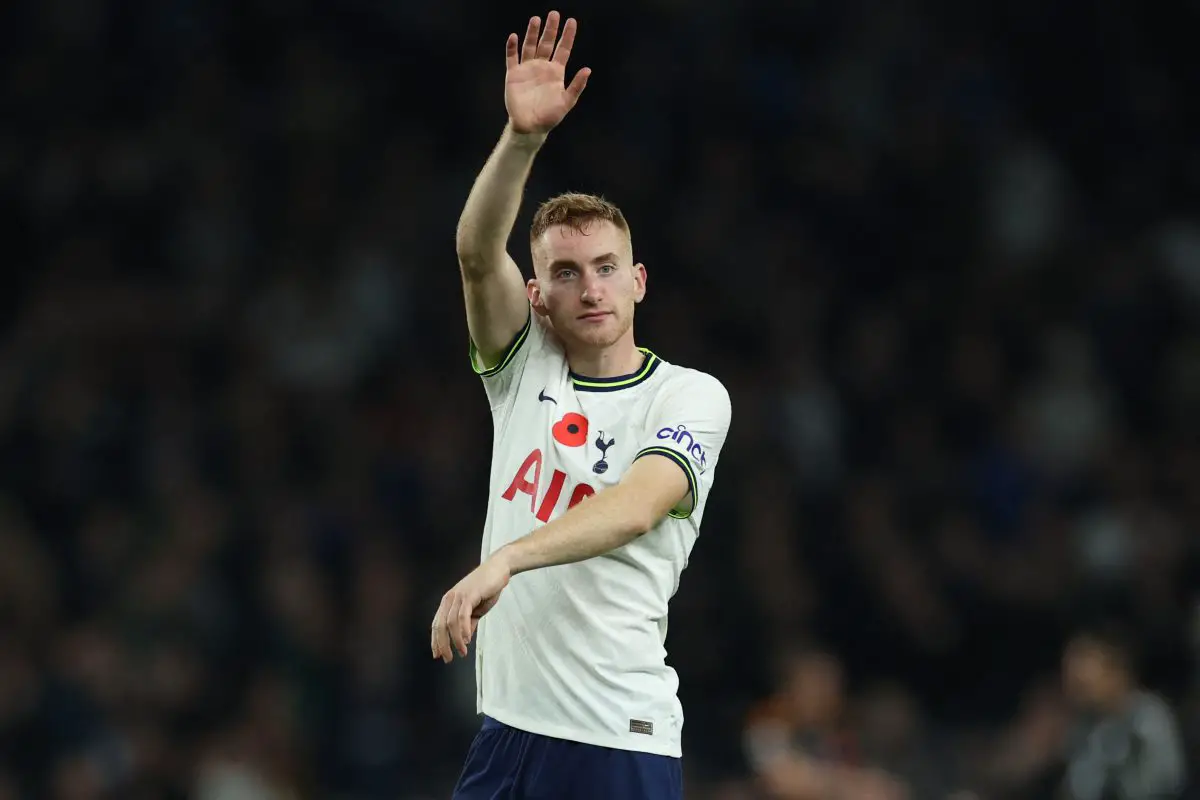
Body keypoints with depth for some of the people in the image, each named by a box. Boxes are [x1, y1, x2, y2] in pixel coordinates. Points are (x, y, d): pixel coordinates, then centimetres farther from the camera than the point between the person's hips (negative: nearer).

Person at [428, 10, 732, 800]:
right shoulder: (525, 368, 9)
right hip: (505, 727, 4)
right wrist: (523, 137, -25)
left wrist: (504, 562, -37)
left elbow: (636, 509, -21)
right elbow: (478, 253, -7)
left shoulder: (692, 397, -4)